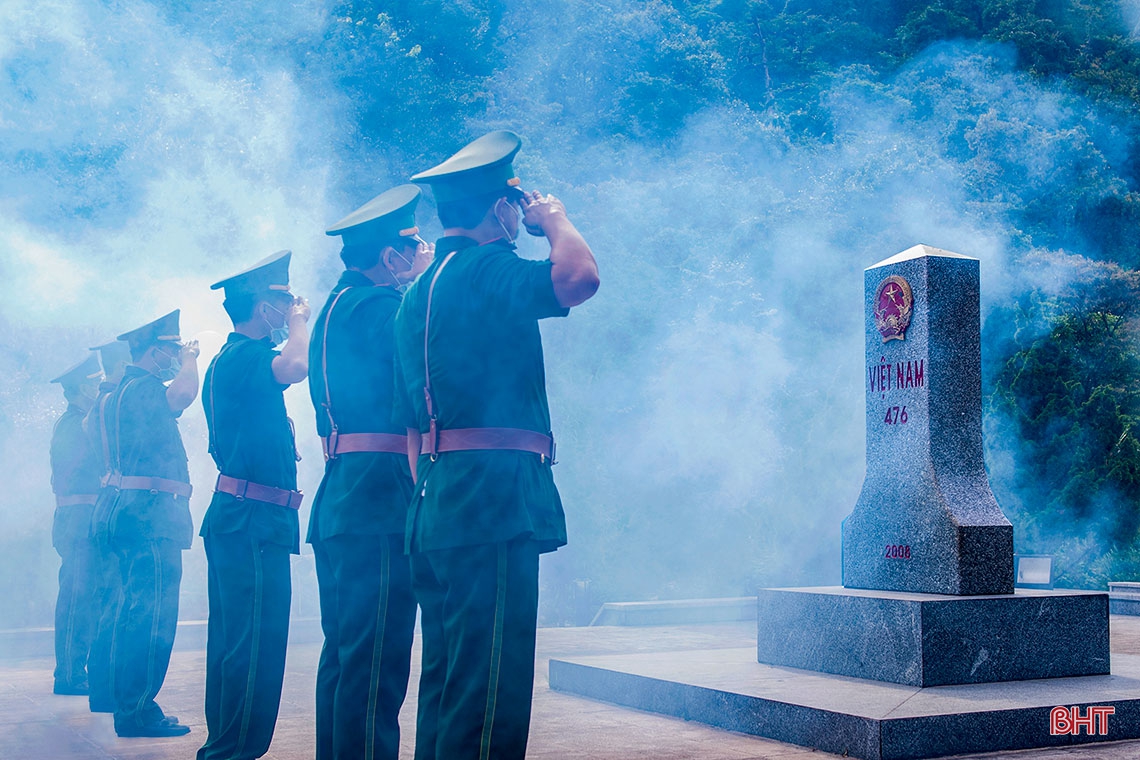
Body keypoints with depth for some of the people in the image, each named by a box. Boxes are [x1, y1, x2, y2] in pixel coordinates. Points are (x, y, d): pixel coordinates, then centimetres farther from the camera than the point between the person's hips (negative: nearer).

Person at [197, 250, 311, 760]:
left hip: (239, 519, 11)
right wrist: (298, 323, -14)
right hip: (253, 519, -11)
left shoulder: (234, 359, 20)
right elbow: (296, 366, -31)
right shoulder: (242, 356, -13)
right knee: (256, 643, -10)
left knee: (235, 640, 15)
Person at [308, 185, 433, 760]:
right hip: (380, 496, -10)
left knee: (345, 650, 15)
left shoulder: (337, 305, 22)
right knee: (376, 657, -9)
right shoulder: (379, 304, -9)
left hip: (338, 499, 10)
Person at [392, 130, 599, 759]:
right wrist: (554, 219, -5)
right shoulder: (486, 269, -8)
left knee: (446, 678, 15)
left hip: (433, 508, 10)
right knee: (490, 685, -7)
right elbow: (578, 277, -25)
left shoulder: (417, 292, 20)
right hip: (493, 500, -10)